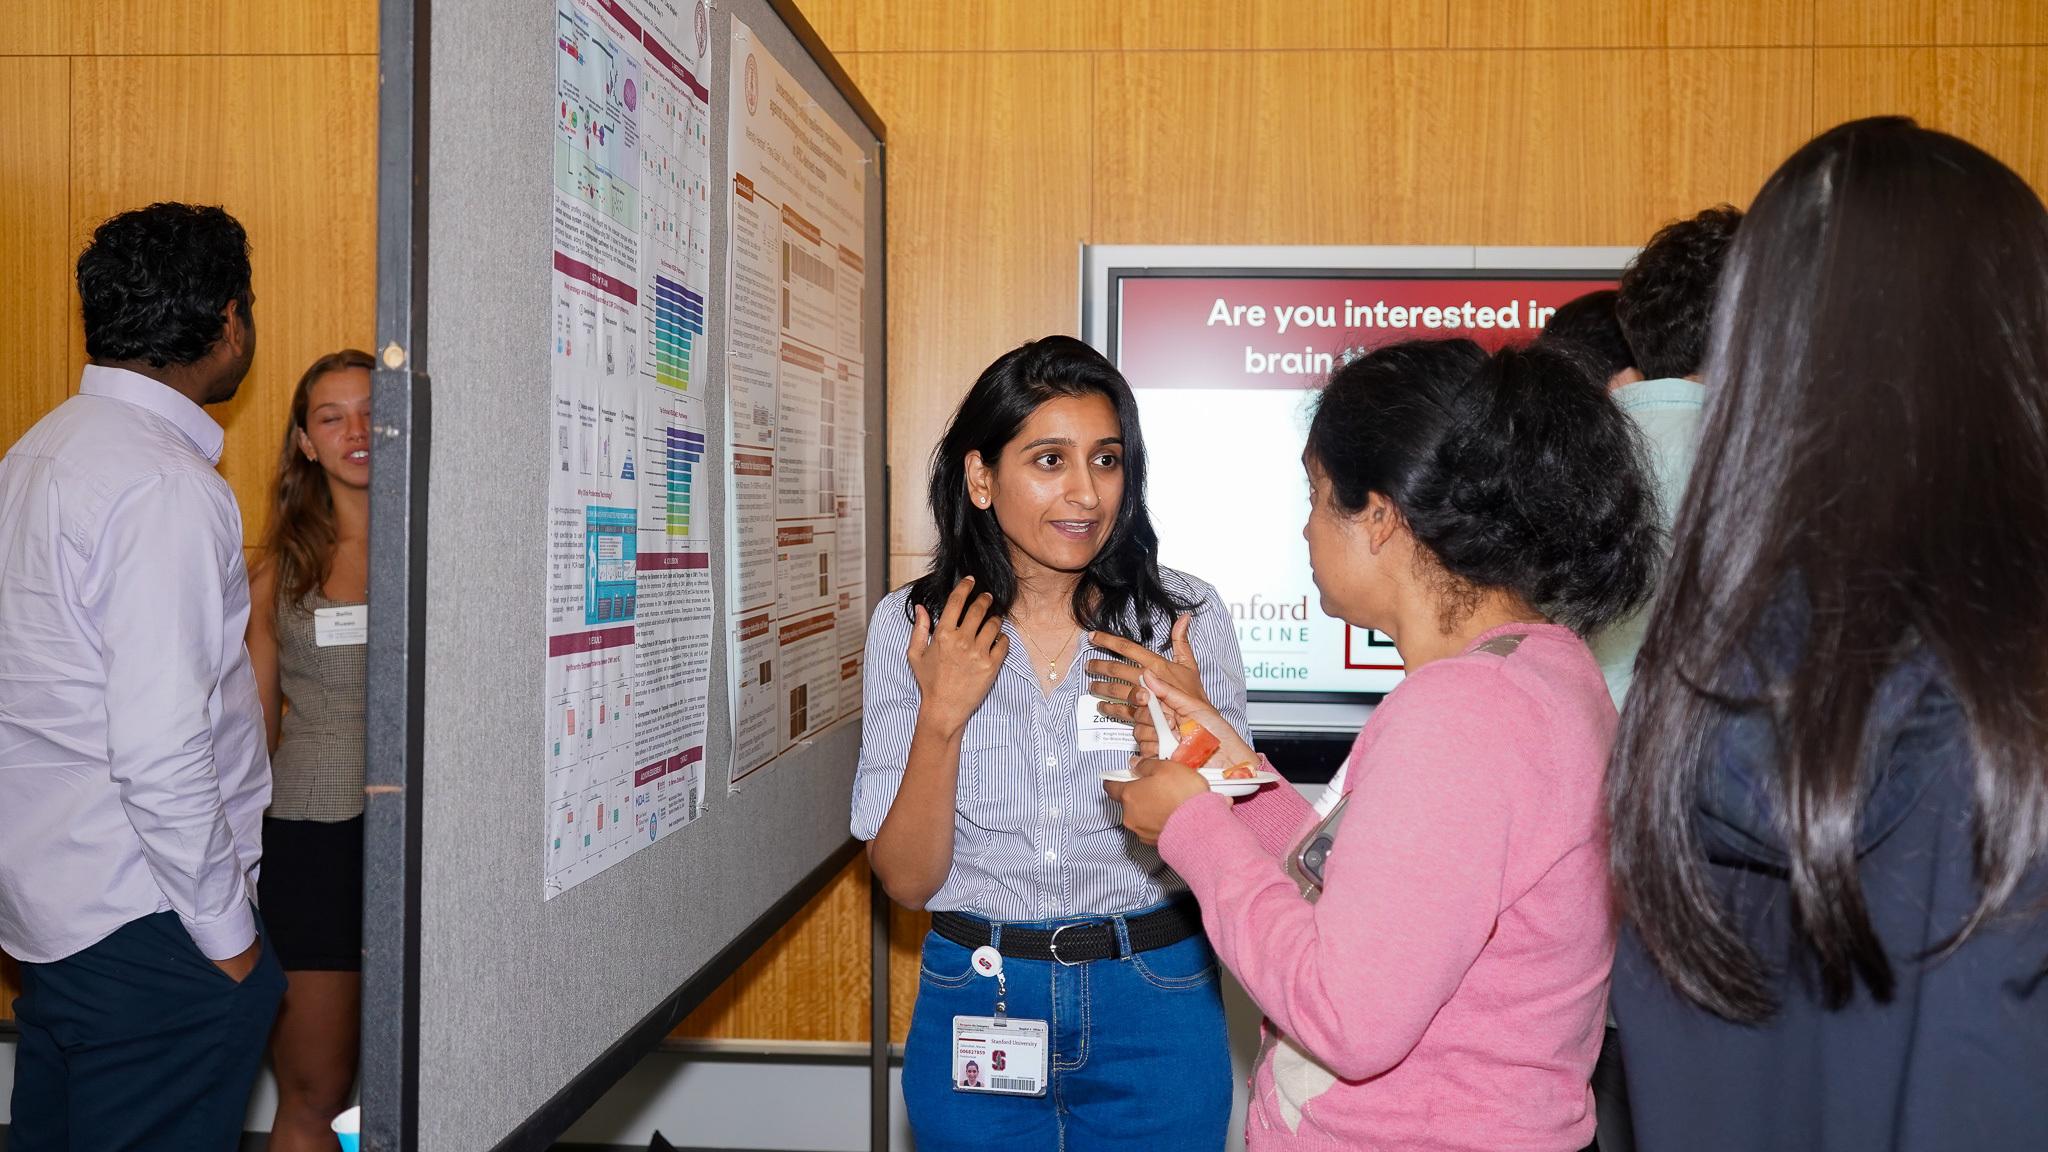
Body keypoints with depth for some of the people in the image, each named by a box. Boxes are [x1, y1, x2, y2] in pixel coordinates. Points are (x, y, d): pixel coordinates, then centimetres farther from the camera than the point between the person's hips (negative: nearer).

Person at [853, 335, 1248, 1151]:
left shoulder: (1185, 616, -7)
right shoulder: (910, 626, -6)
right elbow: (907, 880, -7)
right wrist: (942, 716, -20)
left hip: (1154, 1004, 0)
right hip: (975, 1000, 0)